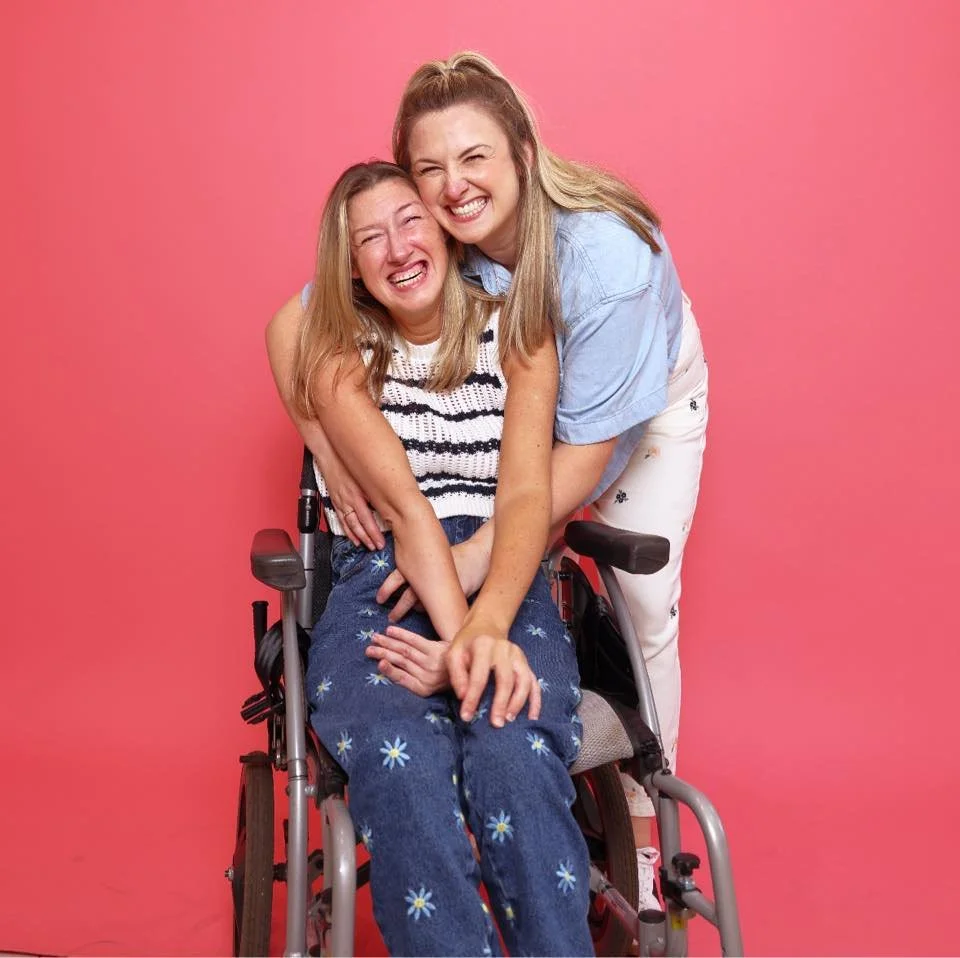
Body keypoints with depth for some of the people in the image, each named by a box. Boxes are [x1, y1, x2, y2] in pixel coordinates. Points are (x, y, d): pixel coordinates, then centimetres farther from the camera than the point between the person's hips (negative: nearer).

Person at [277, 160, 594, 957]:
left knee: (512, 754, -32)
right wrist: (458, 632, -26)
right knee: (397, 762, -33)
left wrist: (488, 625, -26)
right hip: (380, 578, 0)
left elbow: (527, 495, -6)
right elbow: (400, 504, -9)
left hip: (502, 576, 1)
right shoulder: (337, 353, 5)